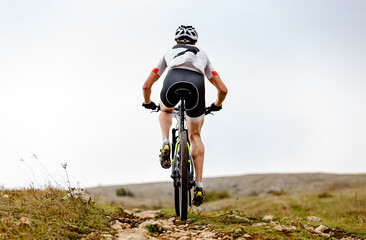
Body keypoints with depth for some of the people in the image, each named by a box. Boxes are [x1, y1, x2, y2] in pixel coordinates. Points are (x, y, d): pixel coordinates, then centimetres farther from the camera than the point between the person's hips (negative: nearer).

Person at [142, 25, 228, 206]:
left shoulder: (170, 52, 38)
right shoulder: (202, 55, 39)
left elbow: (146, 85, 37)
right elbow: (223, 89, 33)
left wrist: (148, 103, 56)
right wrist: (216, 105, 54)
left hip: (173, 81, -1)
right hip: (196, 83, 1)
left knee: (165, 111, 38)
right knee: (195, 136, 23)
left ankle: (166, 143, 10)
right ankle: (199, 185, 15)